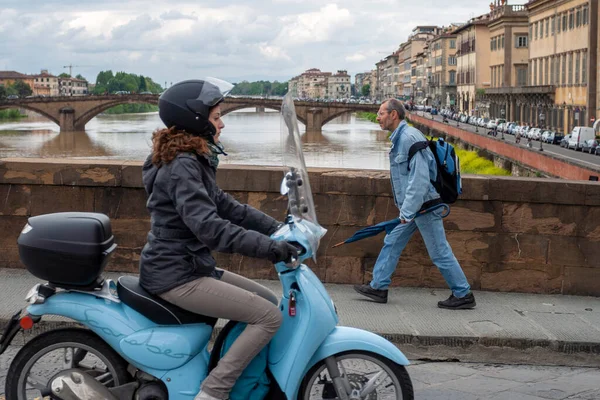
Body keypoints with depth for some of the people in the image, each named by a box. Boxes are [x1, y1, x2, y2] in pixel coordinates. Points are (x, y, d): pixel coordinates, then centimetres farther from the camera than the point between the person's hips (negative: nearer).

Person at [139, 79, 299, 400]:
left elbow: (225, 206, 14)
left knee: (268, 300, 12)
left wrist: (278, 230, 6)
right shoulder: (182, 166, -19)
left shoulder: (193, 161, 13)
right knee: (269, 316, -14)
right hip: (176, 276, -10)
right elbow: (209, 227, -30)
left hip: (191, 267, 10)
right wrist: (269, 247, -32)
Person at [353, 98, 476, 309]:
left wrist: (407, 211, -27)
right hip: (413, 206, 10)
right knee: (391, 243, 12)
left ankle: (463, 295, 10)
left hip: (424, 205, -10)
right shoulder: (399, 138, 12)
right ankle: (378, 287, 20)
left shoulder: (409, 137, -20)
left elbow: (420, 178, -27)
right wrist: (406, 210, 21)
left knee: (439, 252, -1)